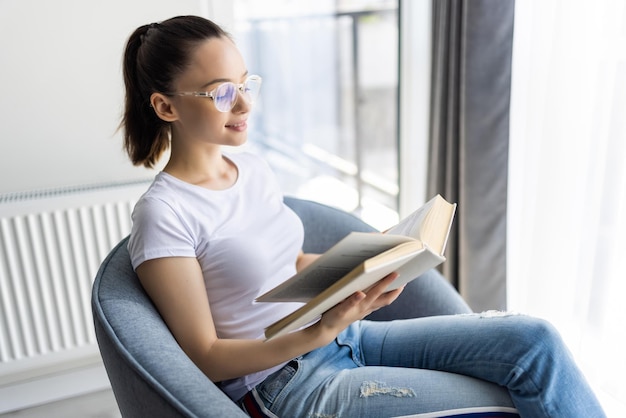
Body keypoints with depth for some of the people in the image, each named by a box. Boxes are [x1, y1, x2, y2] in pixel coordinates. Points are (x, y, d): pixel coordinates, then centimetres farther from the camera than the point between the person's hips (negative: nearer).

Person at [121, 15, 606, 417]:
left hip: (343, 334, 7)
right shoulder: (164, 215, -15)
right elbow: (206, 357, -13)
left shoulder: (253, 168, 6)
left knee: (533, 339, -9)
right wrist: (322, 331, -25)